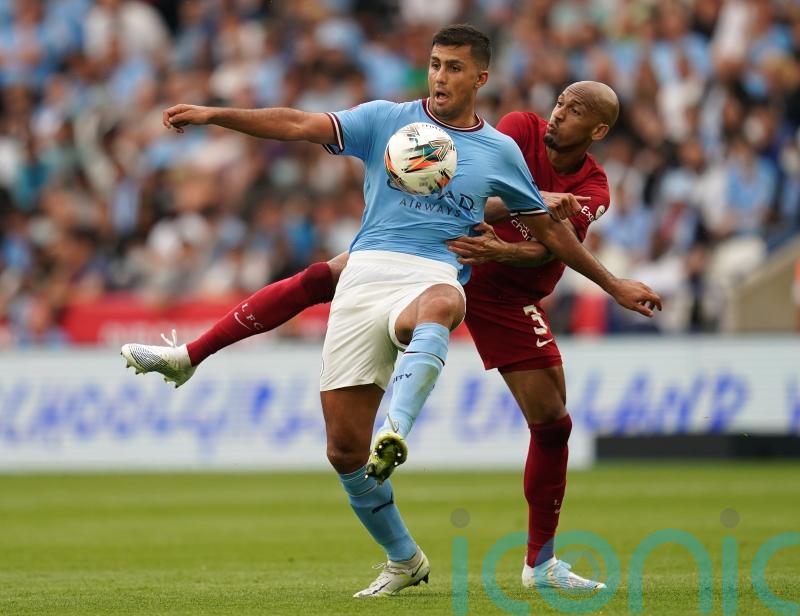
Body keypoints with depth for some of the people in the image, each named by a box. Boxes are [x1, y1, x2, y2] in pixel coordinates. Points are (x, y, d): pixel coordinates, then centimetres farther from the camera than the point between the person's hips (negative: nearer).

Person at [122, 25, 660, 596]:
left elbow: (549, 228, 27)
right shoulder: (387, 119, 13)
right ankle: (404, 560, 18)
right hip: (366, 272, 1)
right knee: (344, 447, -4)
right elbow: (301, 125, 3)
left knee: (440, 305, -43)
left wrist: (614, 284, 29)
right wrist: (214, 115, -9)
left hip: (433, 276, -1)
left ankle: (394, 435, -61)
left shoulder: (501, 151, 16)